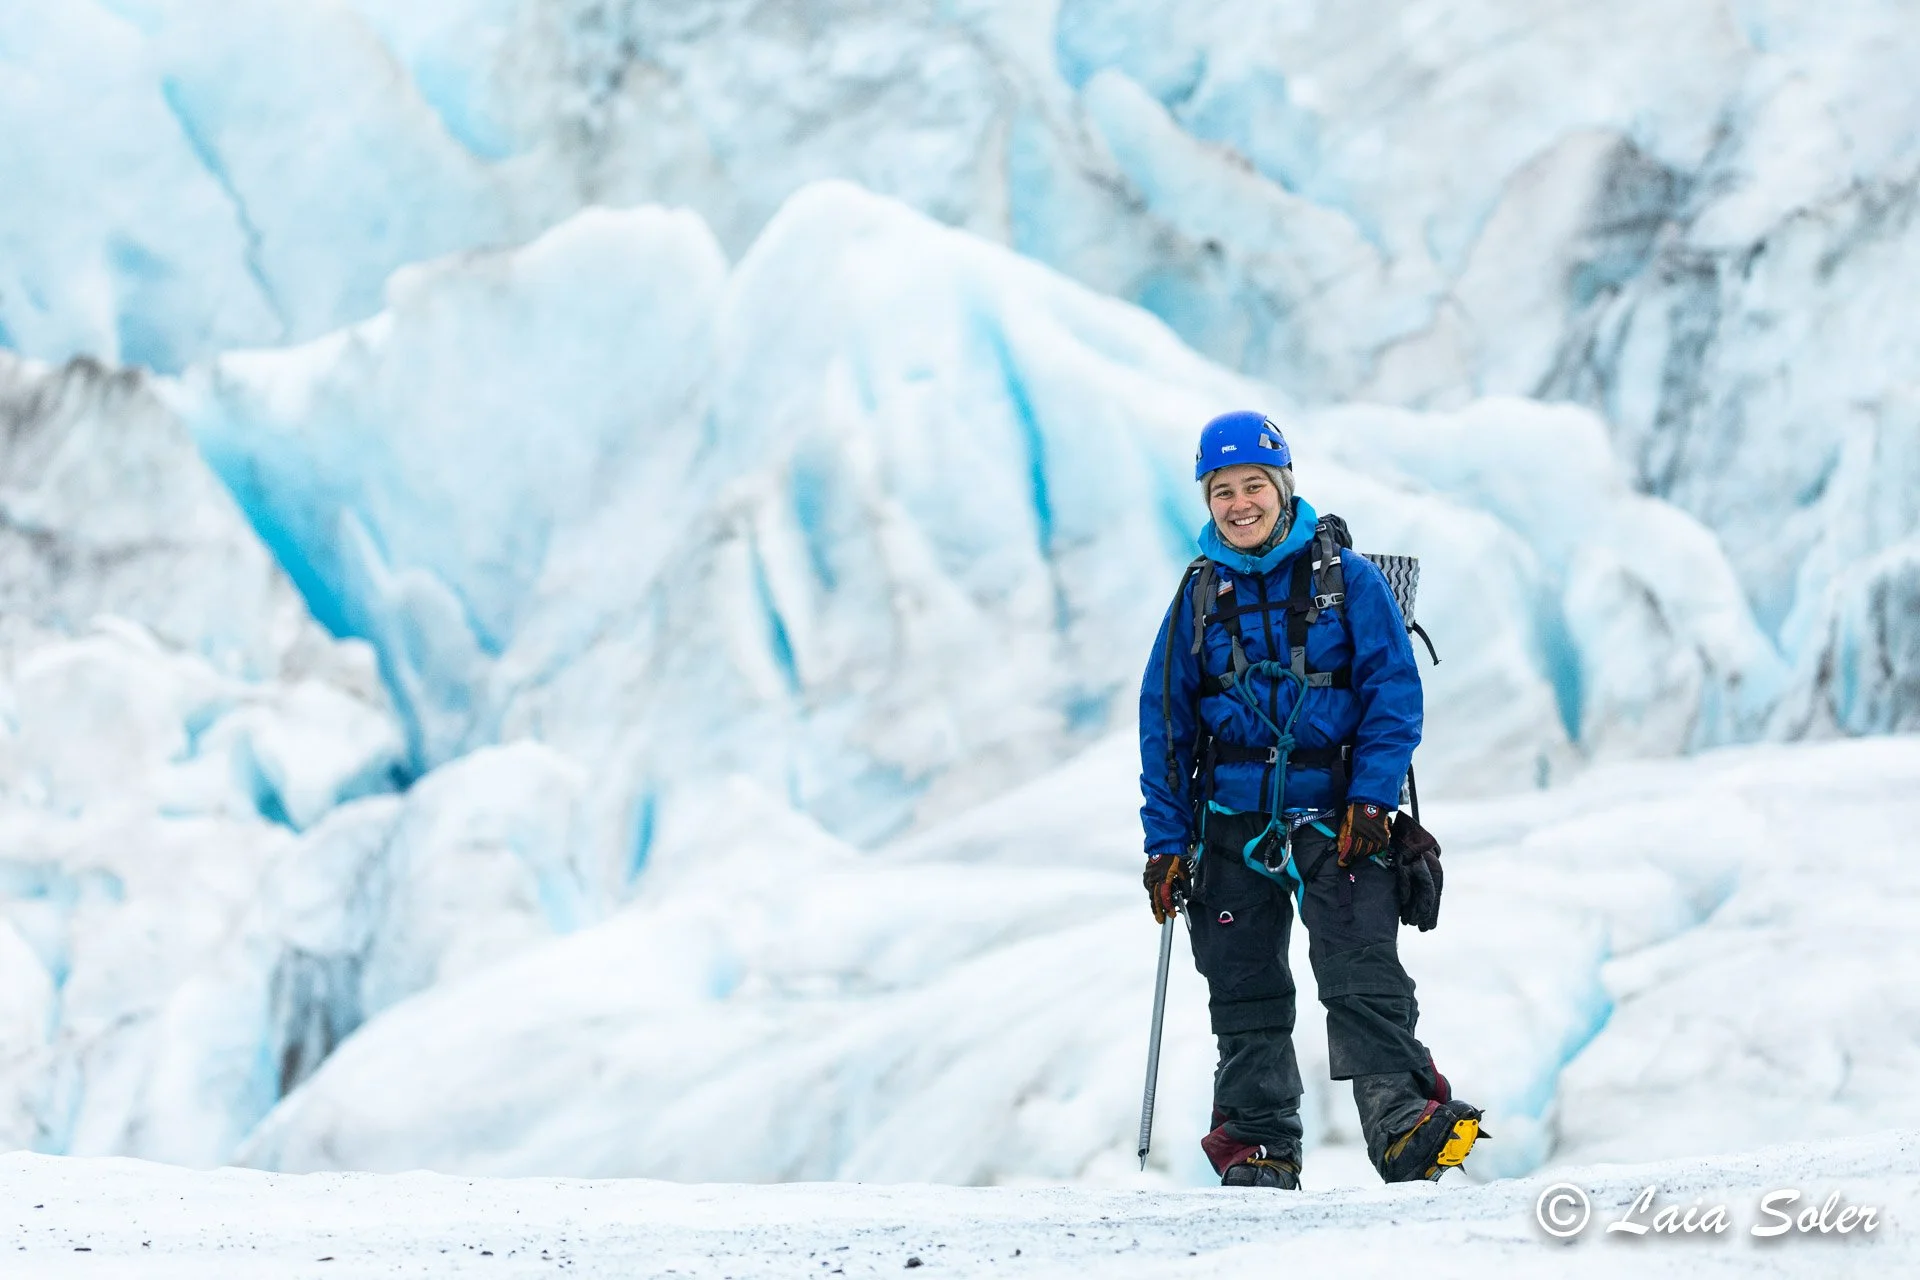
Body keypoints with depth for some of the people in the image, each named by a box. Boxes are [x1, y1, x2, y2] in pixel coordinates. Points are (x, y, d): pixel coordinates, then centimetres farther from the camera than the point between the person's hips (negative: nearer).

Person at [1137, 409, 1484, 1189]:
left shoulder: (1346, 581, 0)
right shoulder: (1199, 598, 8)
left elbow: (1394, 691, -1)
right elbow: (1163, 723, 12)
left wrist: (1371, 798, -12)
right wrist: (1166, 842, 6)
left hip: (1333, 821, -3)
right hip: (1232, 824, 3)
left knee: (1362, 978, -15)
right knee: (1245, 993, 6)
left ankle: (1405, 1119, -19)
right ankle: (1256, 1142, 14)